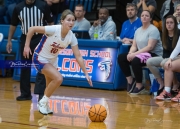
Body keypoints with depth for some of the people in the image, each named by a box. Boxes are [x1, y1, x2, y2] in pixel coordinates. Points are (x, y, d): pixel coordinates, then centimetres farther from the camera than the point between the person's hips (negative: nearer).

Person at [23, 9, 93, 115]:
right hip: (40, 58, -7)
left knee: (51, 85, 15)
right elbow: (32, 29, -24)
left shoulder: (72, 37, -14)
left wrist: (86, 74, -13)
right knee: (58, 78, -23)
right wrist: (27, 46, -22)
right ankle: (43, 102, -4)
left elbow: (78, 56, -10)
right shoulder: (53, 29, -30)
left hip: (52, 60, 7)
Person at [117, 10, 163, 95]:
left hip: (154, 55, -8)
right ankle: (130, 80, 2)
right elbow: (134, 46, 9)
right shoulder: (138, 30, 14)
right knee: (121, 57, -6)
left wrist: (135, 54, -25)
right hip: (141, 54, 8)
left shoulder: (153, 30, -11)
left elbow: (150, 47, -20)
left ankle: (139, 86, -18)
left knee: (135, 60, -34)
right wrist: (130, 53, -14)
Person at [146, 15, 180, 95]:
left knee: (164, 63, -37)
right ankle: (161, 83, -7)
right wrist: (165, 57, -7)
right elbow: (165, 50, 12)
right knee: (149, 62, -14)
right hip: (167, 58, 7)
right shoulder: (165, 35, 7)